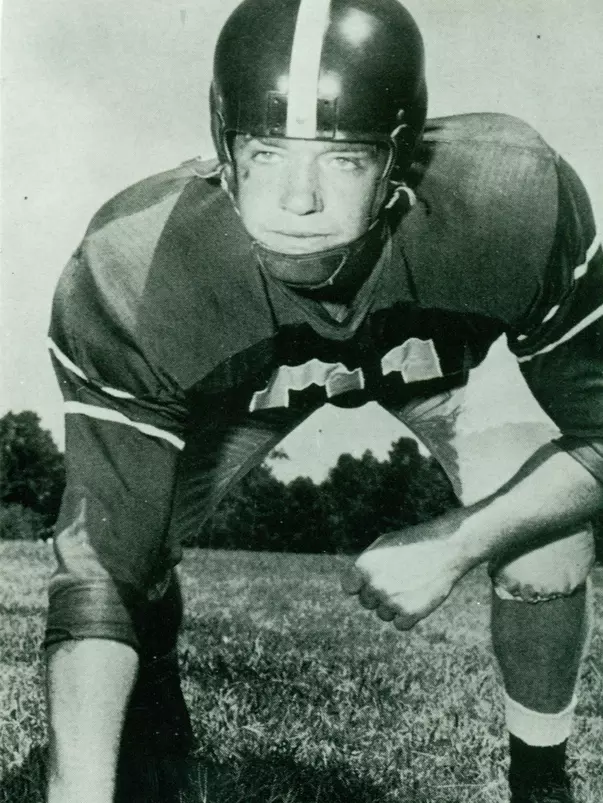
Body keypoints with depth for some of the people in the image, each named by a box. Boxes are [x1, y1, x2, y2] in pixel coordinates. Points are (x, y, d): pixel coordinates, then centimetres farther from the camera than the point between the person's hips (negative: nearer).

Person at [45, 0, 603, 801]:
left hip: (433, 356, 1)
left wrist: (455, 544, -36)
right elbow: (102, 568, -35)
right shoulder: (129, 281, -39)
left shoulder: (516, 201, -39)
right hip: (243, 383, 0)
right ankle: (154, 684, 23)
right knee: (128, 536, -15)